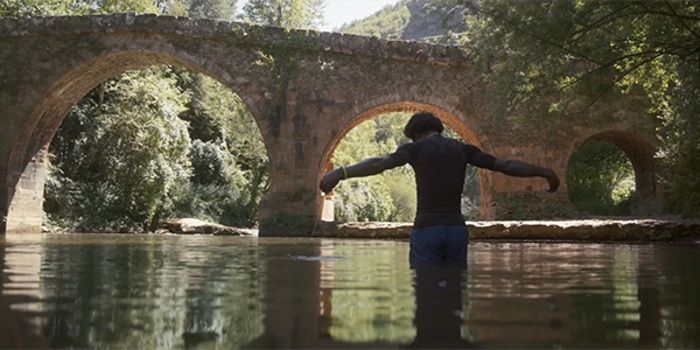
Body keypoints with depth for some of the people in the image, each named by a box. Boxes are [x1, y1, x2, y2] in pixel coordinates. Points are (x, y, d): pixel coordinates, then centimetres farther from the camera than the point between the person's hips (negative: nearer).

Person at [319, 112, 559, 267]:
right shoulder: (462, 149, 13)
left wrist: (341, 173, -28)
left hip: (426, 230, -4)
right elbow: (506, 166, 13)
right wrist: (544, 172, 26)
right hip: (457, 231, 4)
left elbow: (380, 164, -17)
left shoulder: (416, 148, 2)